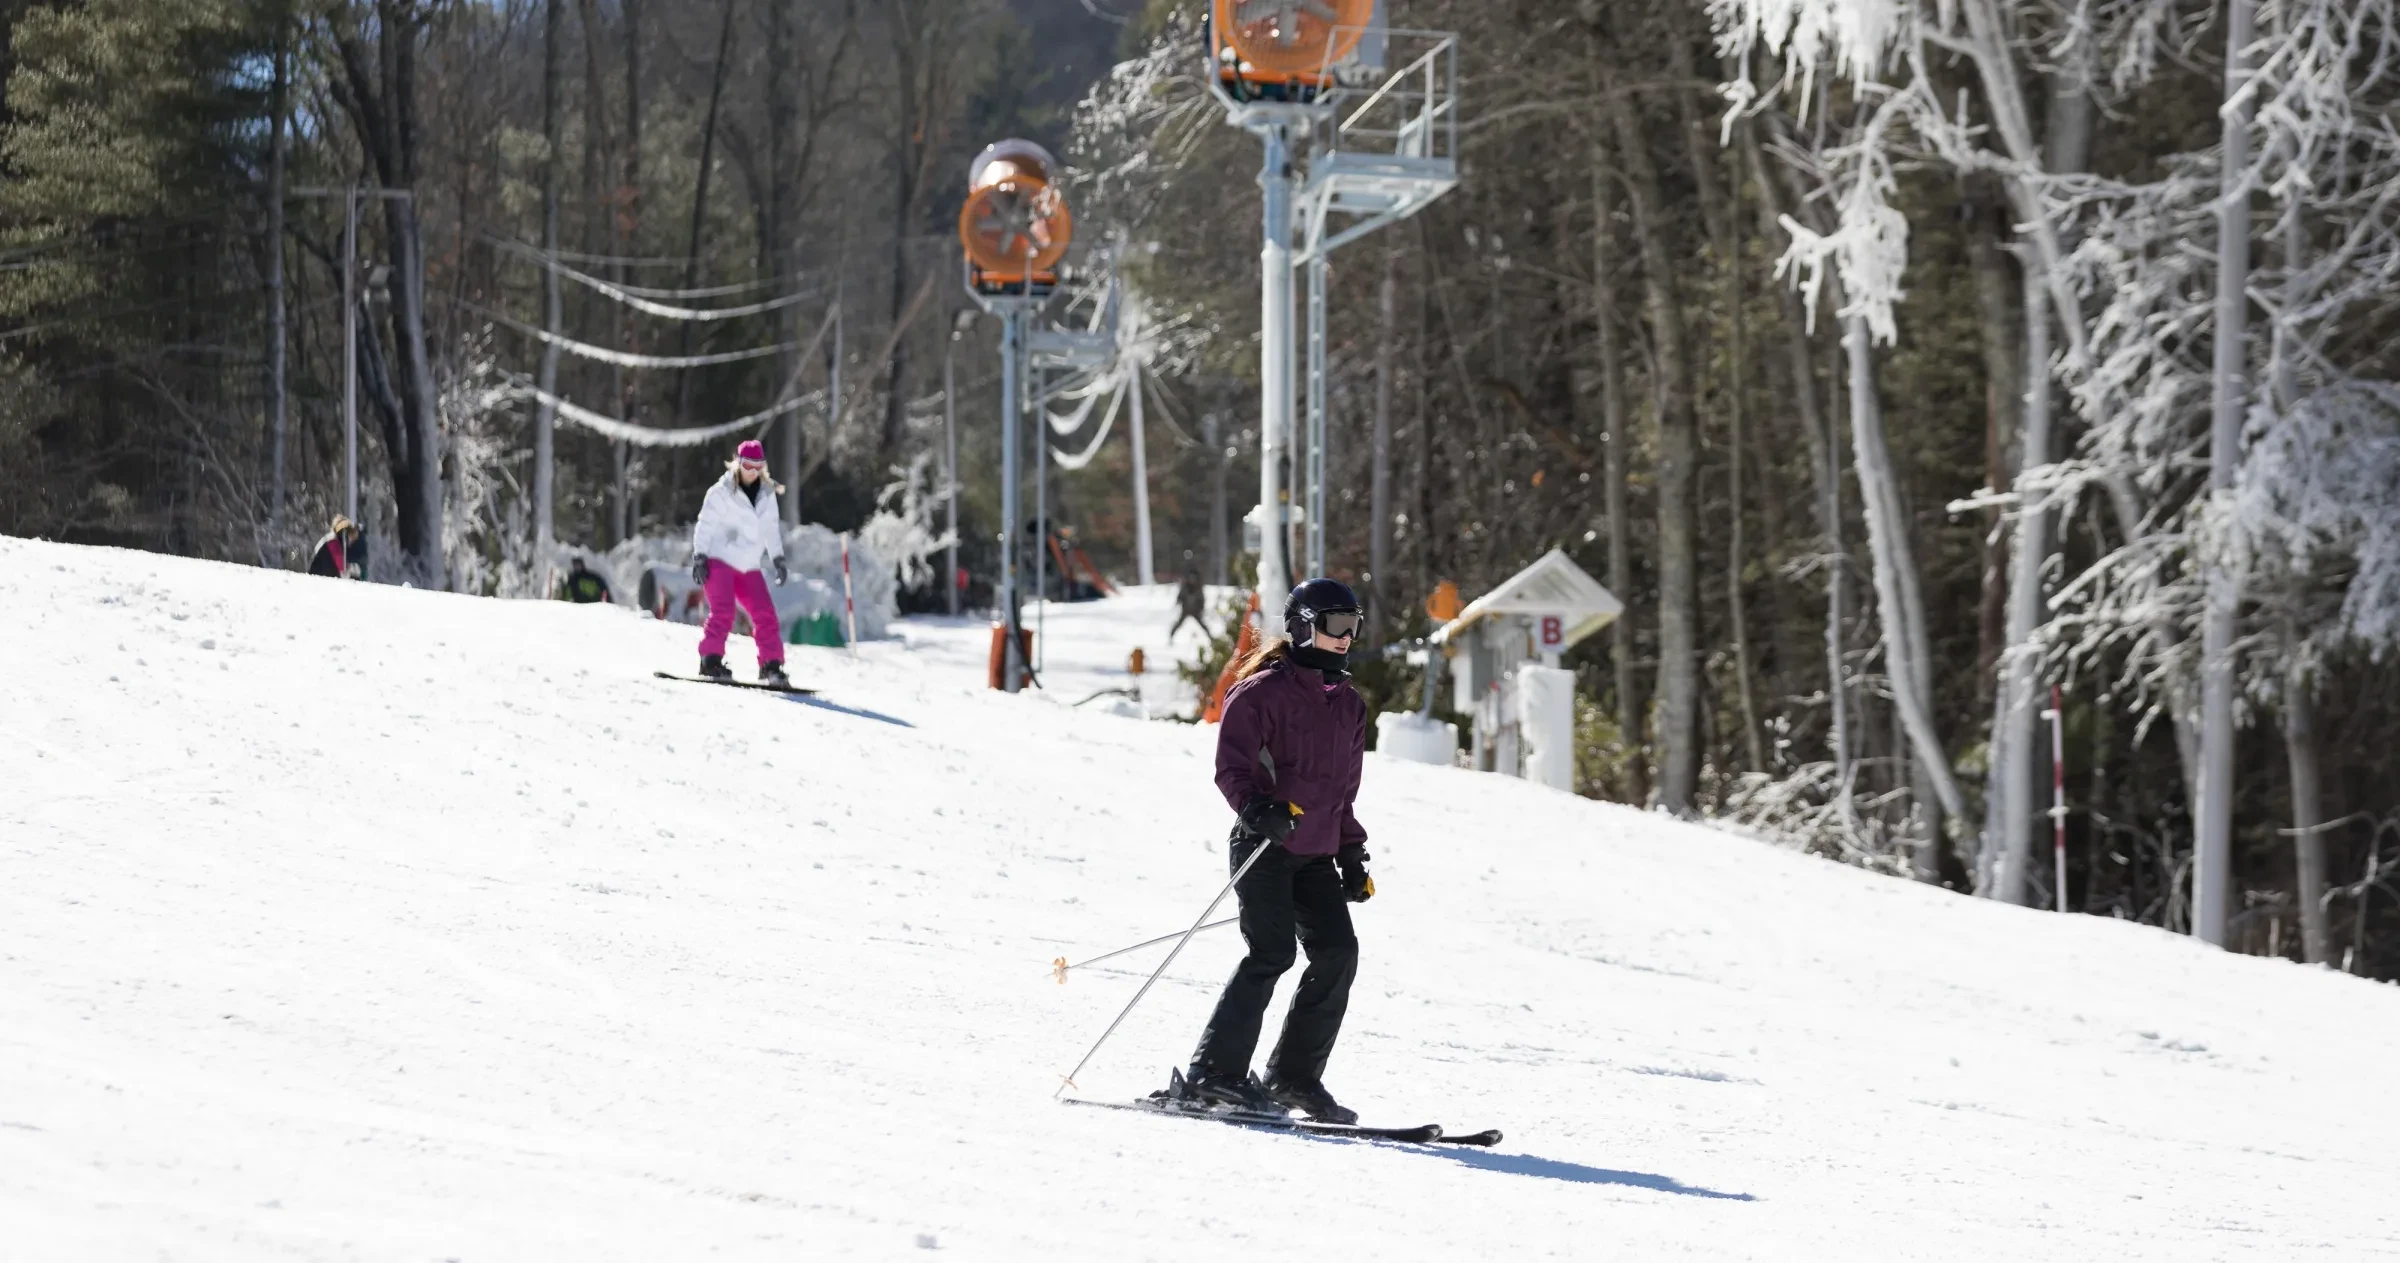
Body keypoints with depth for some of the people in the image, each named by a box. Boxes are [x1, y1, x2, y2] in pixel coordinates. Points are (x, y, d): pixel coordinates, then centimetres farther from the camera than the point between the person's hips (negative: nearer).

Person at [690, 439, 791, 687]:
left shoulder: (766, 494, 10)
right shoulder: (721, 493, -7)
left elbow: (770, 527, 21)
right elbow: (705, 526, -6)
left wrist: (777, 558, 19)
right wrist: (699, 557, -12)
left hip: (748, 567, 5)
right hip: (720, 561, -5)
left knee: (765, 614, -3)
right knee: (723, 612, -21)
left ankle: (770, 667, 2)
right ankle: (711, 661, -18)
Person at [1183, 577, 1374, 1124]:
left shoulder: (1347, 703, 18)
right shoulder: (1265, 691, -6)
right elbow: (1231, 764, -14)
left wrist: (1351, 855, 20)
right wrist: (1255, 806, -32)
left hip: (1315, 853, 7)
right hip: (1264, 844, -7)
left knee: (1338, 951, -6)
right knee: (1272, 953, -17)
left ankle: (1294, 1077, 2)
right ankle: (1215, 1071, -11)